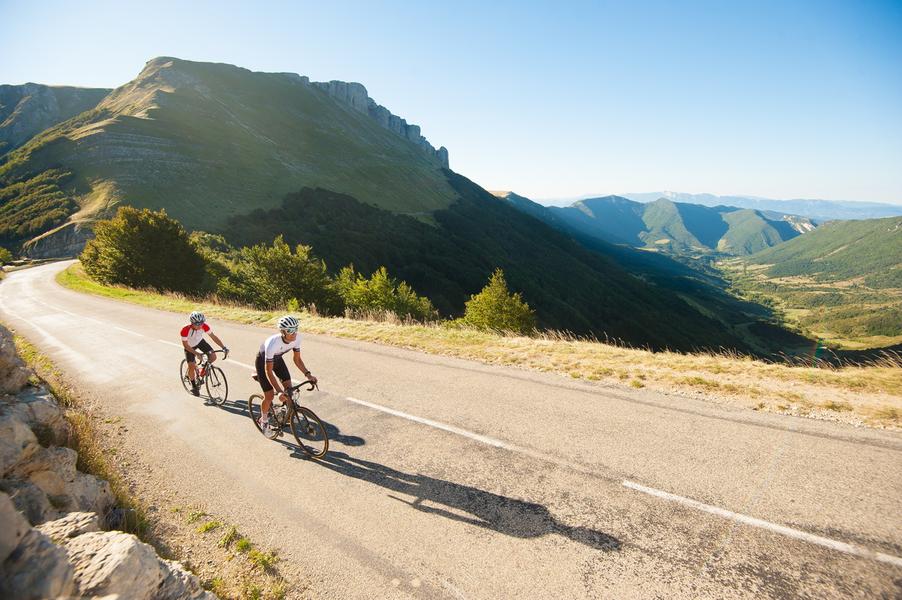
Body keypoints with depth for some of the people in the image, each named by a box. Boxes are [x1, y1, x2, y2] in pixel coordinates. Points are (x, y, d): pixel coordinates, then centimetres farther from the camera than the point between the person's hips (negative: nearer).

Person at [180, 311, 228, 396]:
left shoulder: (204, 326, -29)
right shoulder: (185, 330, -36)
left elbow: (213, 337, -22)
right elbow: (185, 345, -27)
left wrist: (224, 347, -31)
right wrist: (196, 353, -37)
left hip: (200, 342, 3)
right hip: (189, 346, -3)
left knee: (213, 356, -16)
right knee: (191, 366, -8)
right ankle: (193, 385, 17)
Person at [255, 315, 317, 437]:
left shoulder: (296, 338, -27)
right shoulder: (272, 343, -42)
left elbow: (297, 359, -11)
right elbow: (268, 371, -37)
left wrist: (307, 374, -25)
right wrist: (279, 391, -41)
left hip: (277, 359, 5)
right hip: (263, 362, -5)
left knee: (289, 388, -6)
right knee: (269, 395, -6)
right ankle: (264, 422, 20)